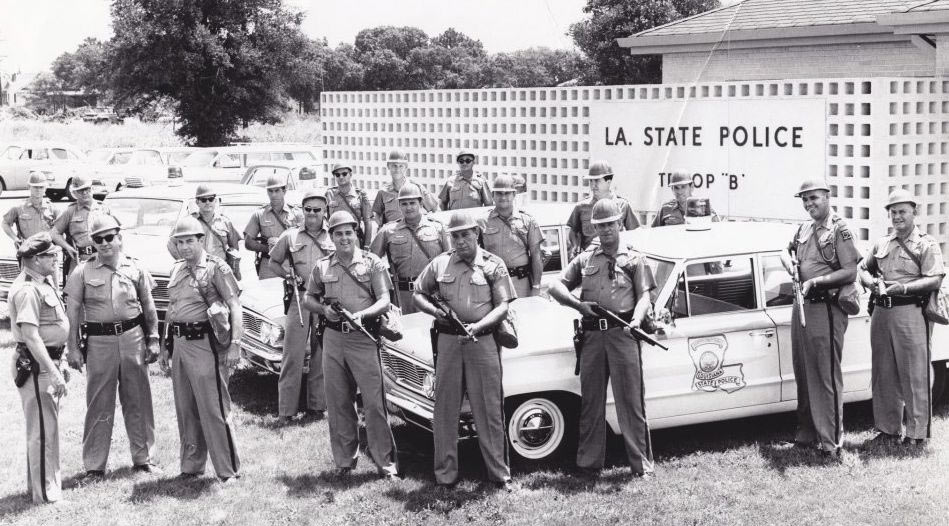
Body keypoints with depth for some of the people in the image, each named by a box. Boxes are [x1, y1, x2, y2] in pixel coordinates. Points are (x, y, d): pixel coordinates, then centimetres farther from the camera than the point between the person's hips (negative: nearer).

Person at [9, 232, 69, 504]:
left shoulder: (45, 282, 10)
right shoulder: (27, 290, -21)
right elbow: (31, 336, -26)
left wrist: (56, 365, 20)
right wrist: (53, 373, -26)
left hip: (48, 361, 10)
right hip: (35, 366, -10)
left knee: (46, 424, 20)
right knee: (43, 428, -3)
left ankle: (40, 480, 33)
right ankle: (46, 492, 5)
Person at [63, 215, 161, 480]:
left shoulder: (135, 268, 4)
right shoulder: (83, 272, -1)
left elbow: (149, 307, 10)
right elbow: (73, 313, 0)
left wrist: (153, 340, 7)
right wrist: (73, 347, -4)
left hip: (133, 337, 2)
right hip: (98, 340, -2)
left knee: (138, 401, 8)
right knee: (99, 404, 2)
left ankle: (144, 458, 20)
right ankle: (93, 466, 9)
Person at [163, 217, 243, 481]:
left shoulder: (216, 268, -7)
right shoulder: (176, 269, 15)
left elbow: (235, 306, -12)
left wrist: (235, 345, -21)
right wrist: (166, 346, 21)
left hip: (204, 343, -7)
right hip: (179, 342, 7)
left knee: (214, 409, -6)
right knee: (185, 410, 13)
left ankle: (229, 471, 1)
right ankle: (191, 467, 24)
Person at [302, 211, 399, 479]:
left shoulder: (372, 263, 0)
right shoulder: (322, 267, 9)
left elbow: (384, 301, -5)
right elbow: (308, 299, 18)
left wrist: (361, 314, -23)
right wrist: (323, 309, -4)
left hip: (364, 337, -3)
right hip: (333, 337, 3)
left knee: (374, 401, -5)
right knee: (338, 402, 8)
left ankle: (385, 461, 2)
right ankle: (345, 459, 19)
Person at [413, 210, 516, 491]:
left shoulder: (494, 265, 3)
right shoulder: (440, 264, 9)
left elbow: (502, 307, -2)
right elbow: (418, 295, 14)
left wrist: (477, 326, -18)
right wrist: (434, 311, -6)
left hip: (483, 340, -2)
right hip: (447, 340, 2)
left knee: (489, 410, 0)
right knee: (445, 409, 5)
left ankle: (500, 473, 7)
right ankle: (445, 474, 12)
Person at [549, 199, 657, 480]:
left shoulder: (634, 259, 12)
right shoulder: (584, 260, 18)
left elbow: (644, 296, 3)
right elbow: (556, 287, 13)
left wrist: (637, 320, -18)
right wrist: (578, 304, -5)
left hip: (623, 333, -3)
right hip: (592, 334, 3)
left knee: (631, 400, -5)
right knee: (590, 401, 5)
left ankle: (641, 463, -1)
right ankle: (589, 464, 10)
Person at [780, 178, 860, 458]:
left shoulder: (839, 230, -8)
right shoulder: (804, 228, 14)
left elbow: (850, 272, -13)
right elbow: (787, 250, 31)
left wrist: (816, 281, -19)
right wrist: (788, 261, 9)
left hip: (825, 308, -8)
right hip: (801, 306, 8)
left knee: (826, 377, -6)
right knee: (802, 373, 13)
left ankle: (831, 442, -3)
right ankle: (806, 433, 23)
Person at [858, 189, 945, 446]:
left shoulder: (926, 244, 1)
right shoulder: (881, 244, 17)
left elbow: (935, 280, -8)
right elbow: (862, 268, 24)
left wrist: (905, 288, -21)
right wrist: (871, 281, 1)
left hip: (910, 312, -6)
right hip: (881, 312, 6)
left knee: (914, 376, -4)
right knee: (883, 374, 8)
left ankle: (917, 433, 2)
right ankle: (888, 429, 17)